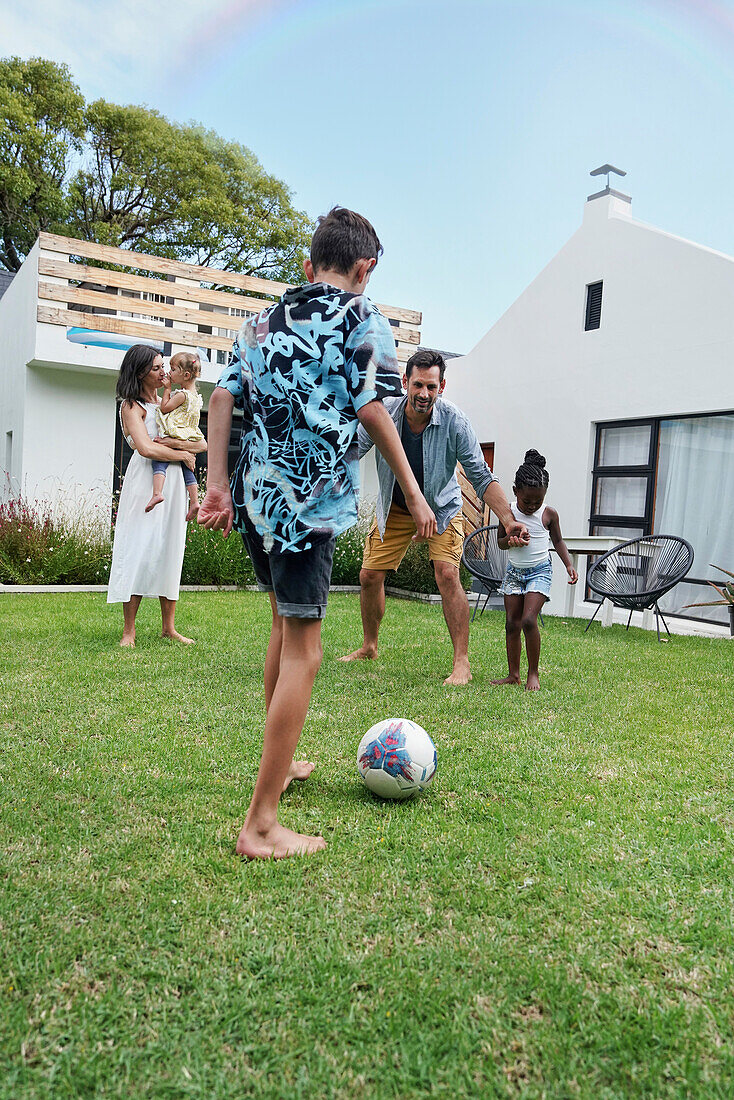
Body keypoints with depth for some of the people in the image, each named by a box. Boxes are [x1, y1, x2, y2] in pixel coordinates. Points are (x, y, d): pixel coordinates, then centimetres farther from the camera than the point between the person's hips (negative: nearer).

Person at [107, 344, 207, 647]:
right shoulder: (132, 406, 0)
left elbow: (202, 444, 11)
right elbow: (145, 448, -17)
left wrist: (171, 443, -8)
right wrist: (184, 455, -6)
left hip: (172, 484, 6)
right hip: (145, 484, -6)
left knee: (170, 551, 5)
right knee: (139, 551, -8)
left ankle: (169, 627, 10)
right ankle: (128, 630, -2)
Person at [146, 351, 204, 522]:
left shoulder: (182, 395, -14)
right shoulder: (195, 395, 13)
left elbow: (164, 408, -8)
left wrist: (167, 389, -3)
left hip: (174, 437, -9)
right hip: (189, 440, 9)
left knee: (159, 460, -12)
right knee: (187, 468, 13)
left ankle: (157, 492, -29)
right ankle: (194, 501, 10)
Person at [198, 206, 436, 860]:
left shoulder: (263, 320, 18)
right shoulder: (362, 315, 1)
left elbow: (223, 397, 9)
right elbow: (371, 409, -8)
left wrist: (218, 484, 8)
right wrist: (413, 492, -2)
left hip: (255, 493, 8)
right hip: (310, 499, -7)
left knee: (287, 624, 23)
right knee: (302, 652, -5)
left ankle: (278, 763, 37)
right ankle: (261, 825, -2)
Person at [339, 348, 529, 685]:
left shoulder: (455, 422, -24)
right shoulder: (383, 414, -21)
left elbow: (481, 477, -20)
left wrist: (509, 521, -30)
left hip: (441, 507, -2)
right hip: (394, 508, 3)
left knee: (447, 574, -21)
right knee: (369, 576, 3)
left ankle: (462, 663, -12)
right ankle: (369, 647, 27)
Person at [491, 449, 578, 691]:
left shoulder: (549, 514, -6)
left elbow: (558, 541, 8)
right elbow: (500, 542, 6)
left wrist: (569, 565, -3)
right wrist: (510, 541, -16)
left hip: (539, 571, -3)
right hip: (514, 570, 3)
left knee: (528, 620, -17)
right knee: (511, 623, 3)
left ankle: (533, 673, -2)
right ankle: (513, 674, 14)